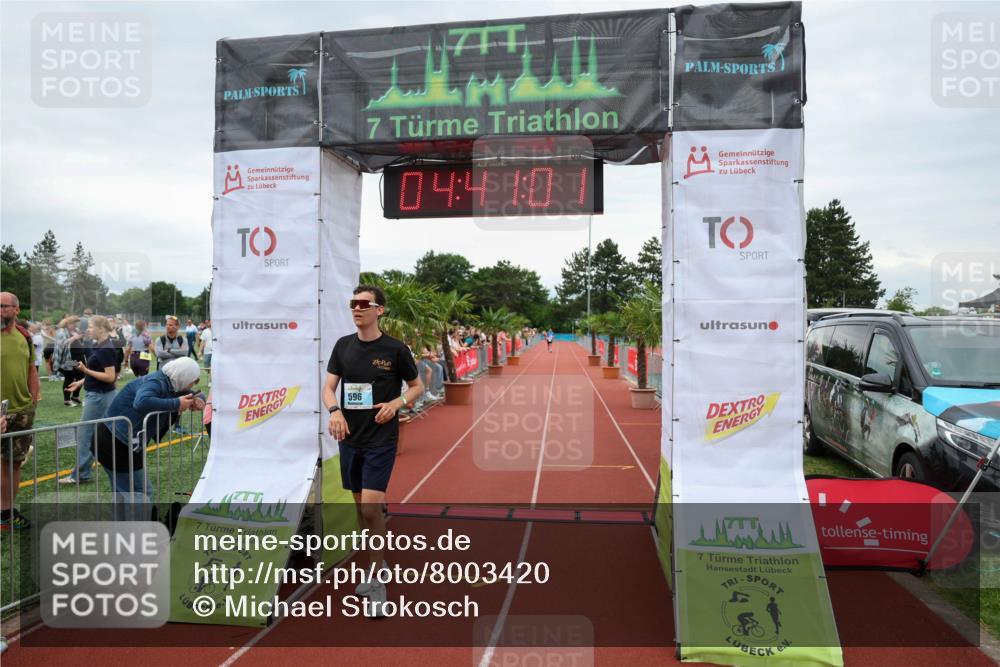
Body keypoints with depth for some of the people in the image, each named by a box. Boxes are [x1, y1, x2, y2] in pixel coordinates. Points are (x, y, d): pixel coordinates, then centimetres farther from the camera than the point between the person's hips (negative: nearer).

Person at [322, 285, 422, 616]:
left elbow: (417, 385, 4)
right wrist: (334, 410, -18)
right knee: (361, 507, 14)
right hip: (350, 438, 5)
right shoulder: (343, 345, 5)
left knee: (370, 507, -12)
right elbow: (329, 387, 3)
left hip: (381, 440, -5)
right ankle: (376, 568, 32)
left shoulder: (395, 349, -7)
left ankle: (378, 582, 4)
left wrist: (397, 403, -15)